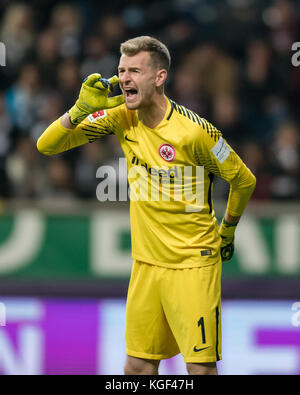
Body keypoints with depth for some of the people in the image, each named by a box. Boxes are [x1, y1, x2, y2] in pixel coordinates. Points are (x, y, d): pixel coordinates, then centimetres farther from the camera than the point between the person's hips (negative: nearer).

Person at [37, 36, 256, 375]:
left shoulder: (193, 131, -16)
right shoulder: (121, 116, -1)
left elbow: (244, 180, -3)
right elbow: (47, 145, 0)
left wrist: (227, 230, 11)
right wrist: (82, 108, -16)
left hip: (193, 264, -5)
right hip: (146, 262, 5)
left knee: (200, 367, -7)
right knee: (138, 365, 4)